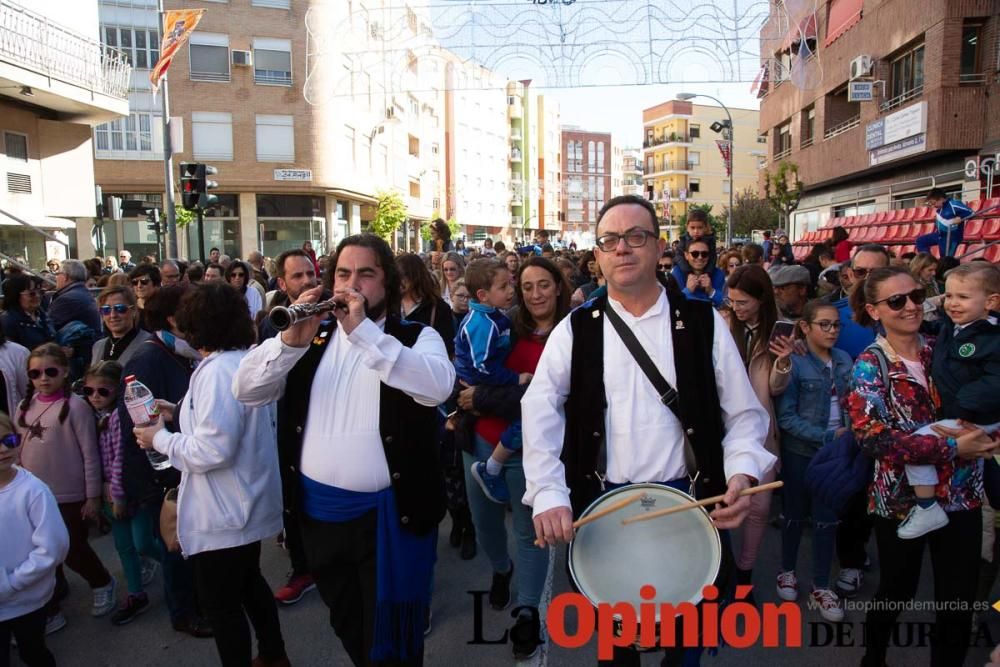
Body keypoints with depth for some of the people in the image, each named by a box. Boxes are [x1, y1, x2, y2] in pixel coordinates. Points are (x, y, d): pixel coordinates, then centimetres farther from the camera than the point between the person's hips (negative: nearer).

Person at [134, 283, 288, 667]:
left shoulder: (218, 371, -26)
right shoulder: (246, 360, 4)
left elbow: (213, 450, -30)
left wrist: (160, 439, -15)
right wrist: (181, 413, 10)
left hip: (225, 513, -10)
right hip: (246, 505, 10)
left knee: (221, 603, 9)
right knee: (248, 582, 27)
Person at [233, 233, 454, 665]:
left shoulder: (416, 337, -6)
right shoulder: (314, 336, 5)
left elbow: (438, 386, -28)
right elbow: (245, 391, -4)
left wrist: (363, 330, -31)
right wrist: (290, 340, -21)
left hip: (390, 513, -4)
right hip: (319, 511, 5)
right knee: (347, 627, 26)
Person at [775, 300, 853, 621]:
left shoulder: (844, 360, 1)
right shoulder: (793, 363, -14)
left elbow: (851, 402, 7)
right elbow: (786, 417, -16)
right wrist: (826, 436, -21)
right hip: (801, 451, -3)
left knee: (828, 519, 9)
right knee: (795, 514, 14)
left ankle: (821, 586, 25)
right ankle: (787, 571, 35)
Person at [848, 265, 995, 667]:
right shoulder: (869, 367, -10)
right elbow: (873, 438, -20)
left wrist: (980, 434, -12)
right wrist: (951, 447, -22)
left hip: (961, 496, 3)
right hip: (901, 500, -3)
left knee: (959, 603, 11)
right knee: (896, 593, 15)